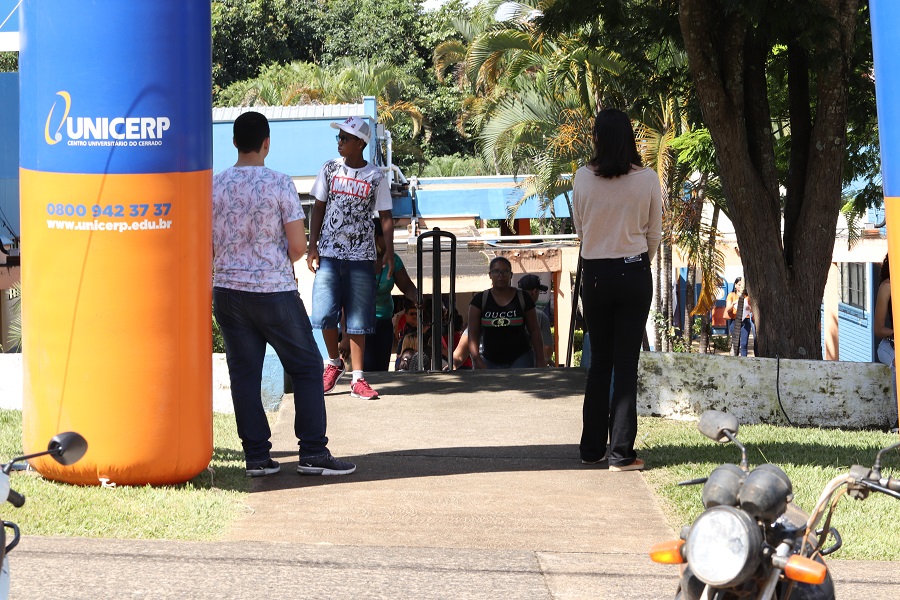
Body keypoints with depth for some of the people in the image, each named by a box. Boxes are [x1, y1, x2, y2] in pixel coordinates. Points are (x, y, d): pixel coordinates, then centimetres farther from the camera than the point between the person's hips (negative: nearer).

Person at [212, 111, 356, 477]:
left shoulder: (214, 186, 0)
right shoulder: (279, 184, -10)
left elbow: (206, 248, 5)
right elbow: (298, 247, -10)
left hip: (227, 291, 4)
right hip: (274, 291, -4)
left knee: (244, 373, 8)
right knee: (307, 367, 6)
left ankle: (256, 455, 8)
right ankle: (313, 453, 3)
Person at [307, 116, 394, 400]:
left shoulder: (376, 177, 0)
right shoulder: (330, 170, 5)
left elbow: (385, 217, 3)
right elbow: (318, 208, 8)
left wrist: (389, 251, -9)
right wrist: (312, 246, 0)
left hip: (361, 257, -1)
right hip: (329, 253, 1)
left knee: (357, 320, 1)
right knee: (324, 313, -8)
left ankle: (357, 379, 6)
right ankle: (334, 362, 17)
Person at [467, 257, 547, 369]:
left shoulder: (523, 299, 1)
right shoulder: (480, 300, 1)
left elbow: (534, 330, 5)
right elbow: (473, 333, -3)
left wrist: (540, 359, 0)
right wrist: (476, 359, -17)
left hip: (520, 360, -2)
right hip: (491, 362, 2)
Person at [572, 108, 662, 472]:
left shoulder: (583, 178, -5)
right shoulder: (647, 180, -7)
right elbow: (654, 233, 3)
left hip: (595, 275, 1)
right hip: (635, 273, -1)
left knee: (599, 361, 13)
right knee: (626, 362, 1)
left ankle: (591, 448, 17)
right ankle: (621, 452, 0)